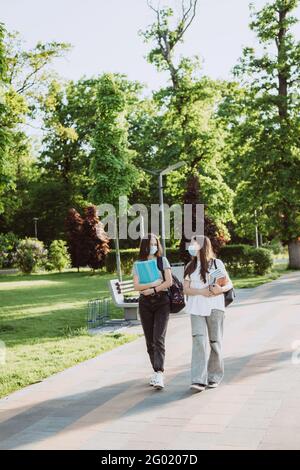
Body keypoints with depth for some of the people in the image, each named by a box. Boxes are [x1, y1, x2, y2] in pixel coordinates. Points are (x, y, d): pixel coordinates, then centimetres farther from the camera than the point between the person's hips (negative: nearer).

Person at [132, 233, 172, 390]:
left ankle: (159, 374, -21)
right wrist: (153, 284, -14)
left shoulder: (162, 260, 6)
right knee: (150, 340, 5)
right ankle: (156, 371, 16)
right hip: (145, 303, 2)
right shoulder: (138, 264, 8)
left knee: (159, 339, -14)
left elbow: (169, 282, -3)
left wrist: (153, 290, -12)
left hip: (162, 302, -2)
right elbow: (136, 286, -2)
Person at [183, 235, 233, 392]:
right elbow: (186, 289, 7)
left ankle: (214, 377, 18)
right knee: (199, 340, -11)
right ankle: (199, 380, -15)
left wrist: (221, 289, -16)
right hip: (196, 308, 2)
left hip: (214, 307, -1)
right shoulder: (190, 267, 13)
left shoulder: (216, 263, 4)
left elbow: (229, 283, 6)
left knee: (215, 341, 4)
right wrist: (201, 292, -11)